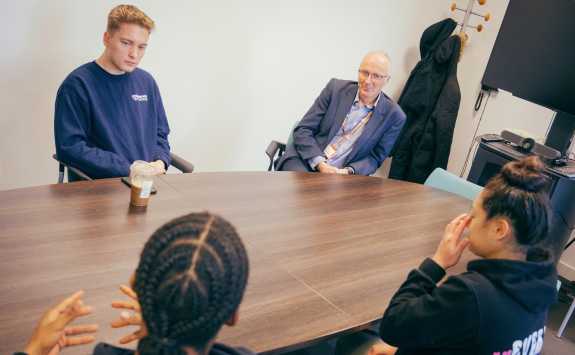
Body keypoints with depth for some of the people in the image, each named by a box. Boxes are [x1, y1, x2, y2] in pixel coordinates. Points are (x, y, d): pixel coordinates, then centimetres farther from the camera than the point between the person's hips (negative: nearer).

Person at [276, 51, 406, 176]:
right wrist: (320, 163, -15)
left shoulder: (393, 115, -2)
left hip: (340, 174, 1)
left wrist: (349, 171, -14)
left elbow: (374, 158, 6)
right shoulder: (336, 88, 0)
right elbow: (302, 130, -1)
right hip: (305, 161, -1)